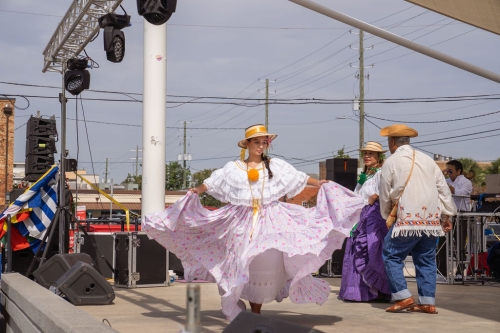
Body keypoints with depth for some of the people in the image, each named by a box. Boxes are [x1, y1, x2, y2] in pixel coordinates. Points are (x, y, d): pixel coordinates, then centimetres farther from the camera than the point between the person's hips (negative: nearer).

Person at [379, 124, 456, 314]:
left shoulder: (391, 162, 1)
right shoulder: (427, 160, 13)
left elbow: (385, 195, 5)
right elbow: (443, 188, 12)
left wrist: (387, 217, 20)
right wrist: (447, 215, 18)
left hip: (408, 219, -5)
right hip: (431, 218, 5)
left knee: (392, 255, 4)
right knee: (426, 259, 11)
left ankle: (403, 297, -4)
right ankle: (427, 302, 9)